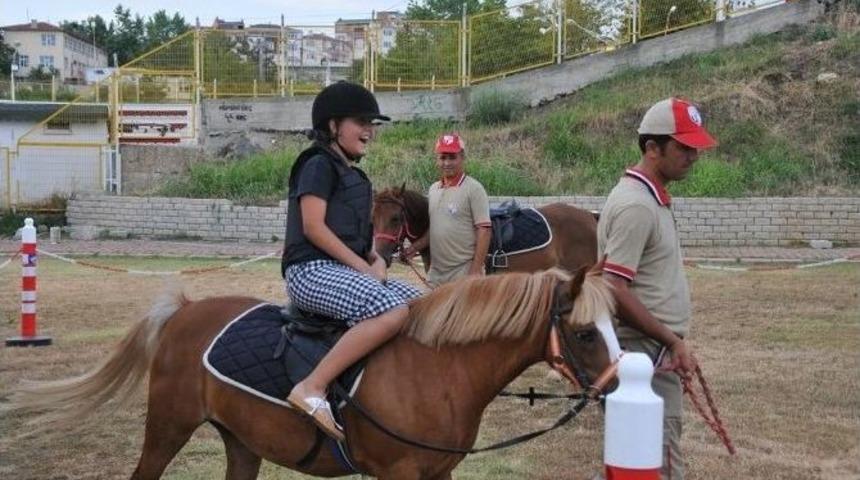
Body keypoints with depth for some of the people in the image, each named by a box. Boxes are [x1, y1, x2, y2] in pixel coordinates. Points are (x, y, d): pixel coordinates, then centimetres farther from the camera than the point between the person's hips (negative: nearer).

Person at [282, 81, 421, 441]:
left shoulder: (353, 175, 23)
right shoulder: (319, 164, -4)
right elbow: (313, 227, -14)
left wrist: (376, 261, 3)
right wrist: (363, 266, -15)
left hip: (347, 269, 9)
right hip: (312, 269, -9)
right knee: (392, 310, -32)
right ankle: (312, 389, -31)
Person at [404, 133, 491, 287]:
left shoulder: (473, 189, -9)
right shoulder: (433, 189, 13)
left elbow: (484, 231, -13)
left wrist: (476, 270, -18)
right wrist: (415, 247, 6)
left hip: (463, 271, -7)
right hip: (436, 273, 7)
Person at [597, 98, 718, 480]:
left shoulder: (652, 198, 13)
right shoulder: (636, 205, -18)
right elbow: (615, 291, -24)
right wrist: (674, 341, -19)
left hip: (655, 352, 10)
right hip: (645, 354, -10)